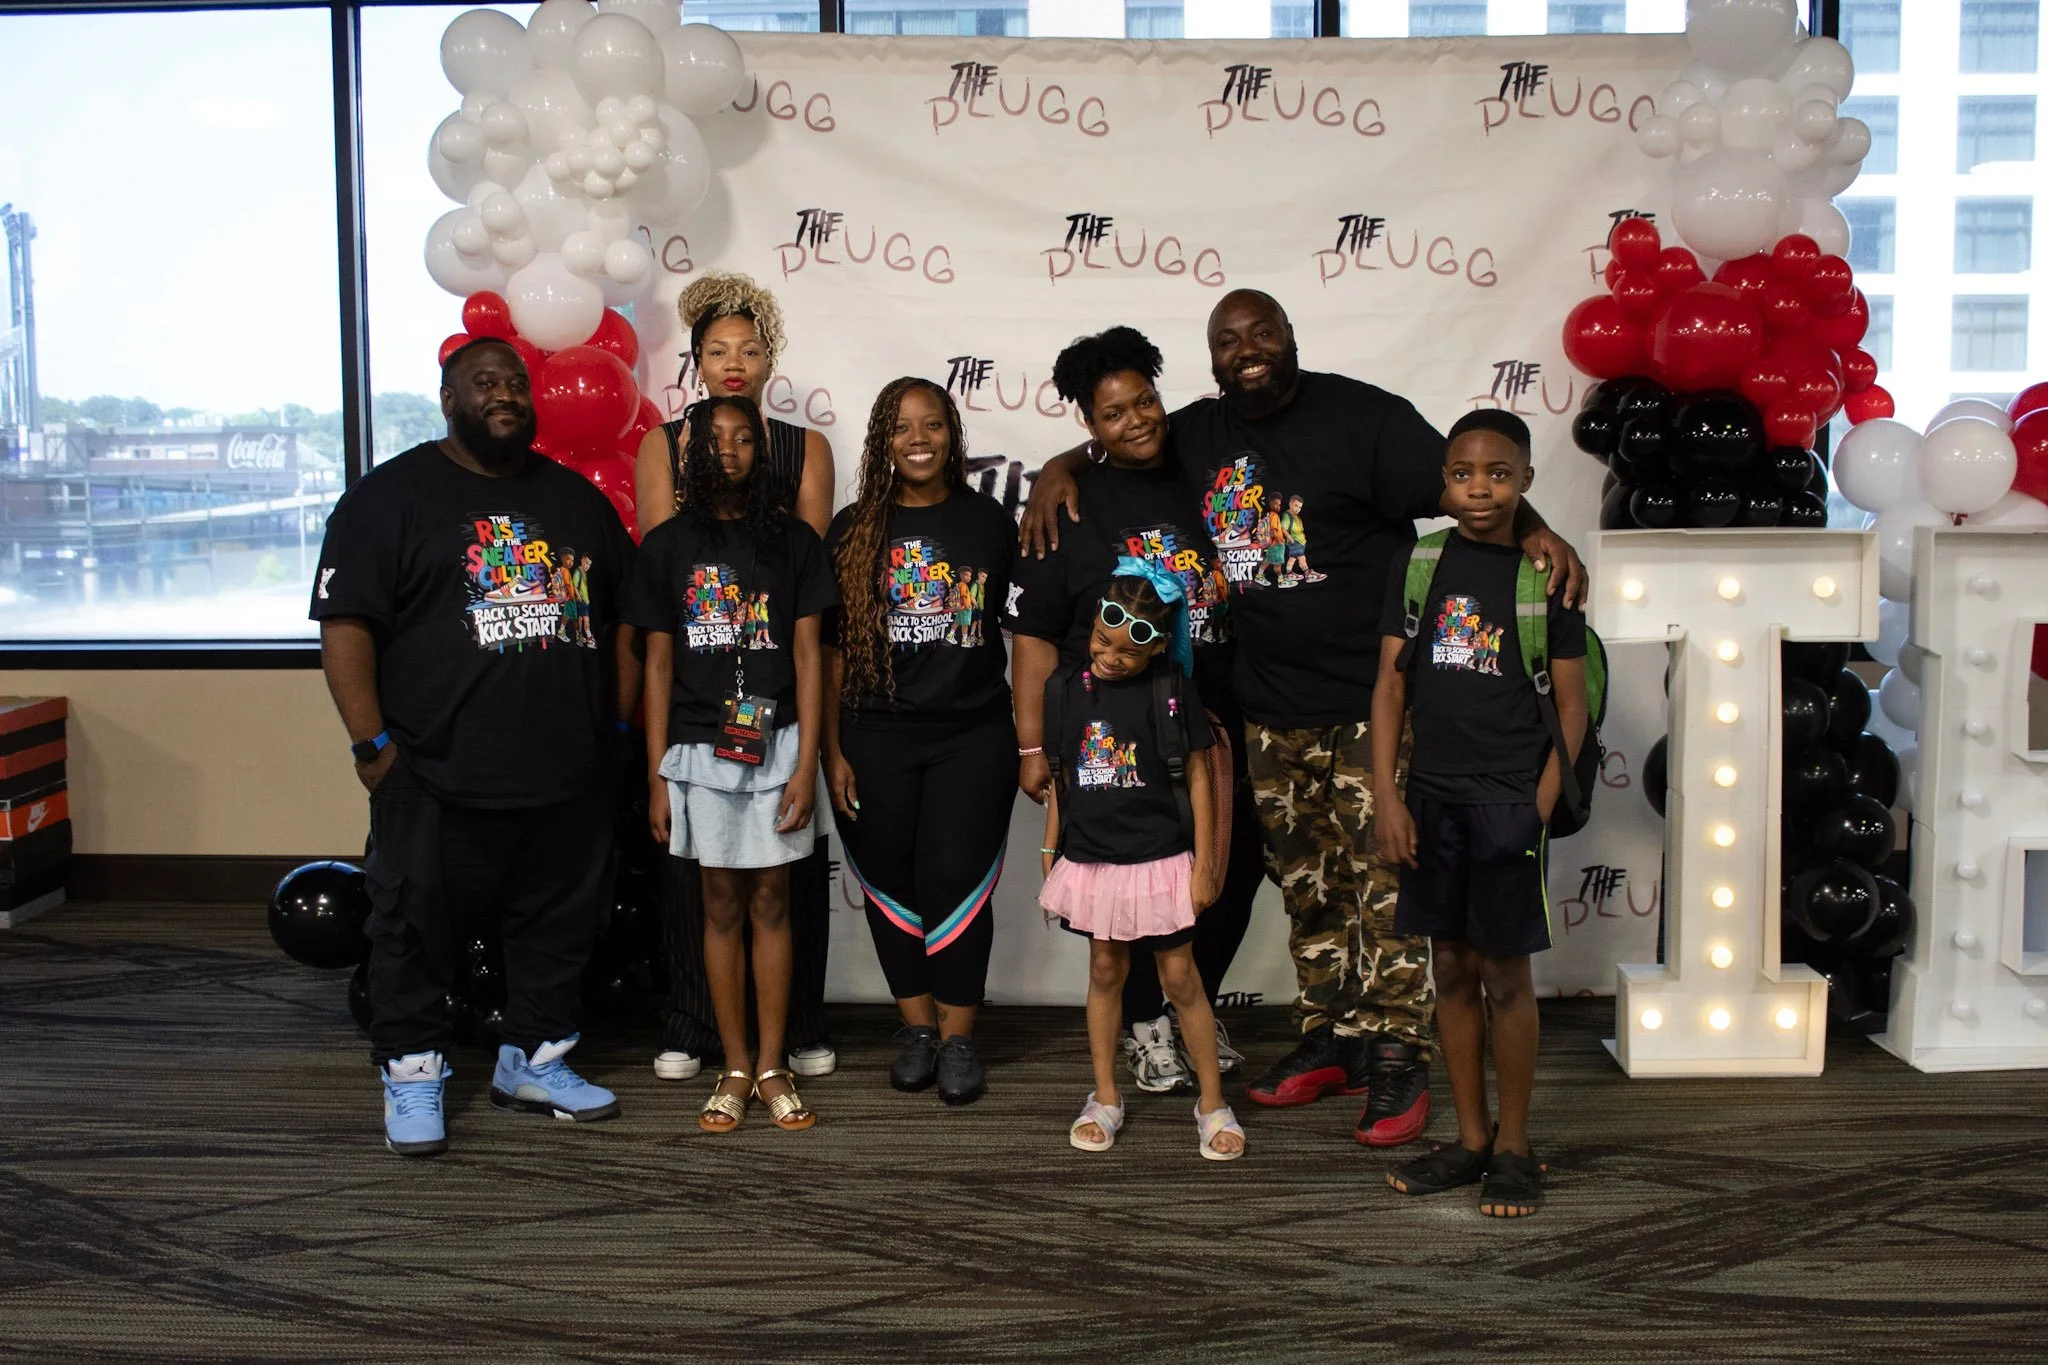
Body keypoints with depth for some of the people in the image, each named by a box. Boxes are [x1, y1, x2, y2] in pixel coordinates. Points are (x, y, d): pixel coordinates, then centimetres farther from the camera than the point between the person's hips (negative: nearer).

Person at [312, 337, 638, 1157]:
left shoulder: (575, 498, 15)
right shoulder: (393, 496, -1)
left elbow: (626, 614, 19)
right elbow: (345, 622, -7)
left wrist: (617, 722, 11)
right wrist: (372, 743, -13)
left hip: (570, 778, 5)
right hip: (436, 776, -4)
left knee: (559, 925, 13)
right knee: (417, 930, 3)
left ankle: (534, 1060, 28)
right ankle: (411, 1076, 17)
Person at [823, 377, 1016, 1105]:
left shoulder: (987, 520, 5)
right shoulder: (855, 530, 4)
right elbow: (832, 647, 4)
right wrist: (832, 749, 0)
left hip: (972, 735, -1)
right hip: (876, 739, 1)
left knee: (957, 879, -4)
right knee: (891, 880, 6)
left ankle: (958, 1036, 9)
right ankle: (916, 1026, 21)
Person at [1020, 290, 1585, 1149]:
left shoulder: (1362, 417, -8)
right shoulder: (1198, 435, 9)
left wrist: (1531, 528, -32)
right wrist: (1060, 469, 1)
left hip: (1371, 701, -6)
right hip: (1271, 711, 6)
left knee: (1384, 883, -3)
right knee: (1307, 887, 15)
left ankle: (1394, 1058, 5)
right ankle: (1329, 1040, 27)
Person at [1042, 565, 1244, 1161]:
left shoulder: (1173, 690, -8)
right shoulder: (1066, 687, 0)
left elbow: (1197, 776, -3)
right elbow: (1059, 776, 9)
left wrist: (1203, 862, -4)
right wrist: (1050, 853, 12)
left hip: (1160, 859, -3)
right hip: (1091, 859, 3)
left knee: (1180, 977, 3)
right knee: (1105, 970, 13)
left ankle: (1213, 1103, 15)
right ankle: (1105, 1099, 25)